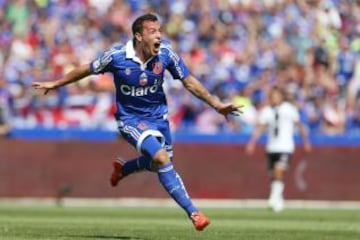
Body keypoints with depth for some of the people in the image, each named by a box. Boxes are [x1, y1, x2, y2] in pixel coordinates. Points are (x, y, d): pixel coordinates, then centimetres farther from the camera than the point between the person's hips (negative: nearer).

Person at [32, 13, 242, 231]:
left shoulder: (166, 52, -15)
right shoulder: (117, 56, -21)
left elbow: (189, 81, -4)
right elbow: (88, 70, -3)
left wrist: (217, 104, -6)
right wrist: (56, 84, 6)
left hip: (158, 115, 5)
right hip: (130, 119, -5)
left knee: (163, 162, 18)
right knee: (162, 159, -24)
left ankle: (123, 168, 49)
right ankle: (193, 212, -21)